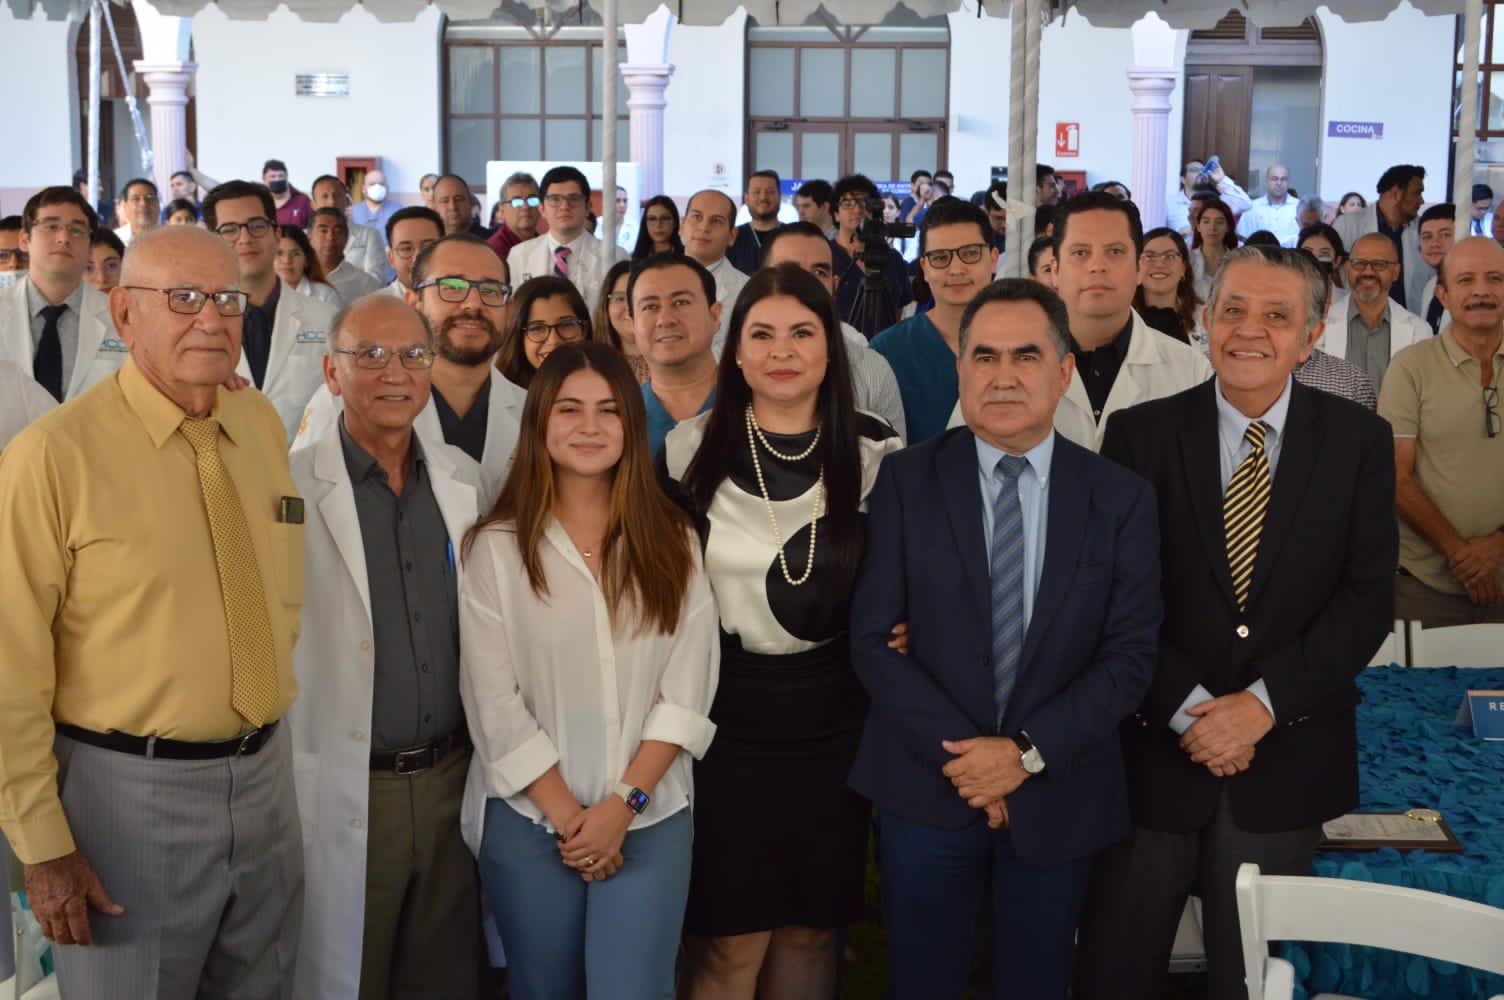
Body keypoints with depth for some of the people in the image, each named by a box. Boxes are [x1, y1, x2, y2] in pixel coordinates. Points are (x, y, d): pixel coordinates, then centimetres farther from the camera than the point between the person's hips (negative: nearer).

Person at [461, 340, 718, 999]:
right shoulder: (496, 548, -1)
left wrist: (623, 802, -10)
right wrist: (566, 815, -9)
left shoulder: (672, 542, 4)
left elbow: (686, 689, -1)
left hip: (650, 818, 1)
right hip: (530, 819, 0)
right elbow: (493, 702, -5)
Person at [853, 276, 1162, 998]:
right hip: (926, 788, 0)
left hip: (1057, 797, 1)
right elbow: (873, 639, -6)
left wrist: (1027, 752, -14)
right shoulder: (907, 482, -2)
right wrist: (959, 756, -13)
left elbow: (1131, 655, -4)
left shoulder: (1121, 500, -1)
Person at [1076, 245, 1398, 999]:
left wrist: (1263, 703, -14)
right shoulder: (1141, 433, -3)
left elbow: (1367, 597, -5)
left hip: (1288, 757, 1)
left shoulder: (1359, 442, 0)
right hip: (1154, 747, 0)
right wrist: (1189, 709, -14)